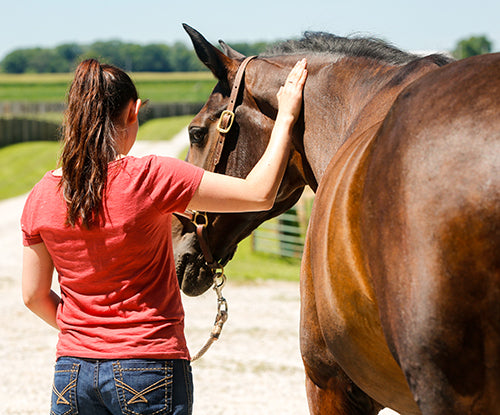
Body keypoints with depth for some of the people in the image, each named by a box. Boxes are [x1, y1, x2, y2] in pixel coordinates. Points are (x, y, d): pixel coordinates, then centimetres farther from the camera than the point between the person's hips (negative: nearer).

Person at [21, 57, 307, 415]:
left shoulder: (41, 196, -1)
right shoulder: (149, 178, -15)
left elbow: (35, 297, 8)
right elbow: (260, 194, -13)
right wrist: (285, 117, -2)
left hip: (73, 371, 4)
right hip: (149, 371, -4)